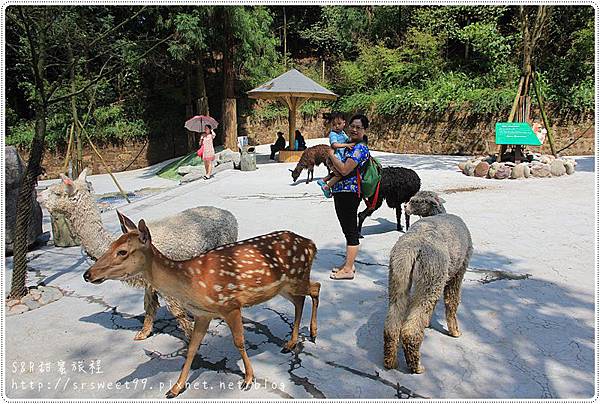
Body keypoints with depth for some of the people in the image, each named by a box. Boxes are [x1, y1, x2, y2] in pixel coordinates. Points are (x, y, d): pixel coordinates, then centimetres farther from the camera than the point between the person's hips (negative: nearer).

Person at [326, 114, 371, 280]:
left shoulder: (360, 148, -13)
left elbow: (344, 170, -23)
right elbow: (338, 168, 25)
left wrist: (331, 154, -11)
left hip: (349, 193, -10)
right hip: (340, 192, 10)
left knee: (351, 231, -2)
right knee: (348, 230, 16)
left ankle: (348, 270, 5)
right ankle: (349, 264, 28)